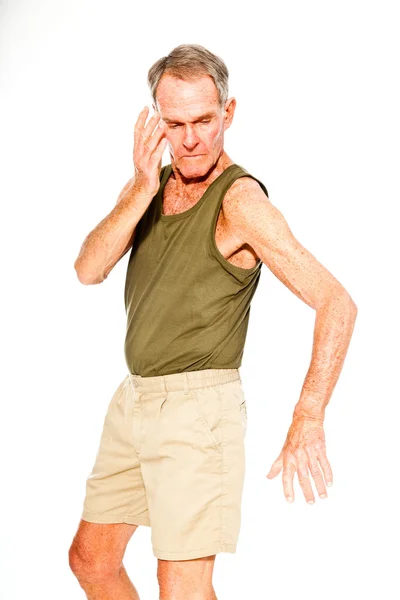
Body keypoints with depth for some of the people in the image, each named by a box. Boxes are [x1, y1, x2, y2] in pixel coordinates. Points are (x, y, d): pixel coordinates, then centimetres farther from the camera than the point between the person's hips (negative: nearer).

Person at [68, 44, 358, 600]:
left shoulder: (241, 199, -17)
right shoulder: (154, 184, 6)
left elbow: (337, 303, -22)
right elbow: (89, 269, -6)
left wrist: (307, 422, -29)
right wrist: (142, 189, -19)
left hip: (196, 406, -8)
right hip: (134, 400, 8)